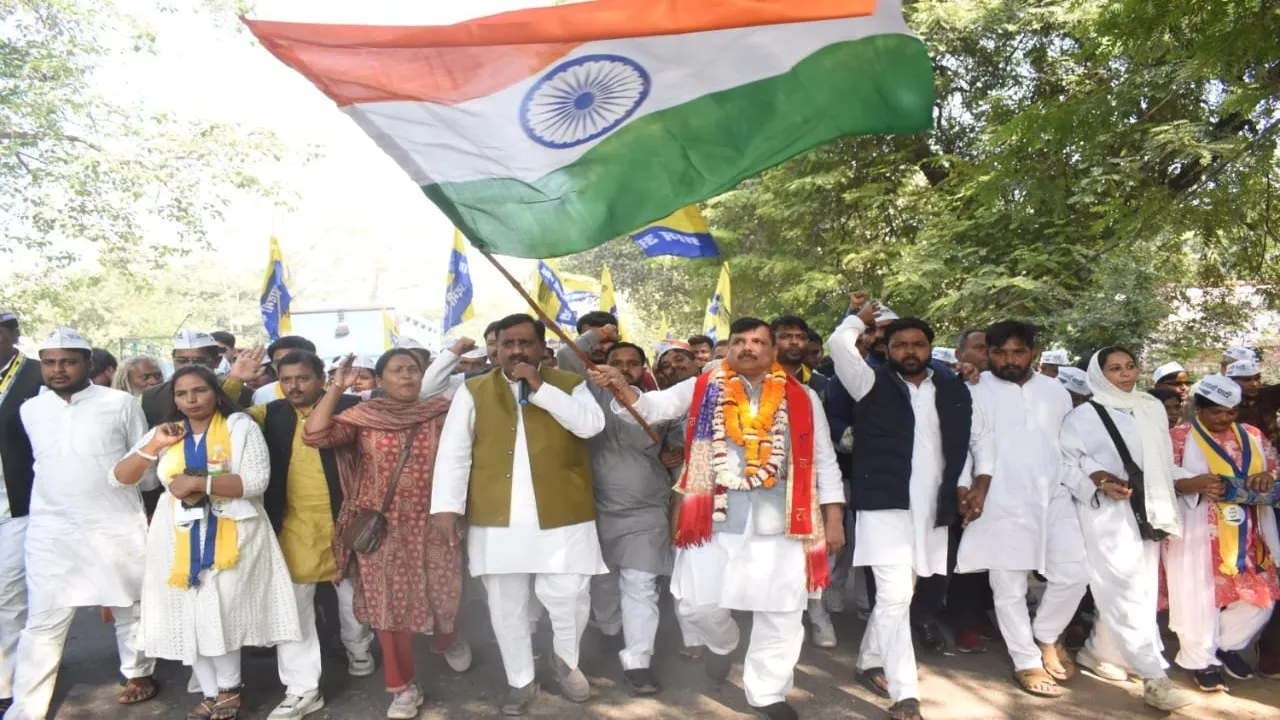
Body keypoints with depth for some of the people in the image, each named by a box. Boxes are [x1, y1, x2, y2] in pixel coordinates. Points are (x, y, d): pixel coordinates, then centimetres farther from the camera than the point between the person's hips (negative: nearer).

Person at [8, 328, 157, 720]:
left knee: (130, 607, 13)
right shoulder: (30, 409, 4)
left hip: (118, 527, -2)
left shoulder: (120, 402, -5)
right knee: (43, 623, 4)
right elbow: (43, 463, 15)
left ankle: (138, 672, 34)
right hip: (51, 531, 2)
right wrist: (58, 496, 12)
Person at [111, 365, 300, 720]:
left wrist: (200, 483, -19)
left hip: (230, 536, -4)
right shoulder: (164, 433, 10)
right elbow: (118, 479, 5)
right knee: (190, 617, 6)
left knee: (220, 614, -6)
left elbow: (257, 481, -14)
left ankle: (228, 688, 15)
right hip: (180, 538, 4)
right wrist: (153, 447, -10)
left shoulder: (240, 426, -3)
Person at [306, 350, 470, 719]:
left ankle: (448, 638, 44)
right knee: (390, 604, 6)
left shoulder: (441, 412, 0)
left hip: (431, 523, 1)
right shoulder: (363, 416, -2)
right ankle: (404, 687, 23)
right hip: (381, 526, 0)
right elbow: (315, 436, -14)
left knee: (442, 594, 7)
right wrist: (336, 388, -18)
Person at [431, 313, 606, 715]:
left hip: (562, 517, -1)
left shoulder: (568, 384, 6)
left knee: (570, 596, -2)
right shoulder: (474, 392, 6)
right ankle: (520, 681, 30)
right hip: (496, 519, 1)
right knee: (505, 605, 10)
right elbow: (453, 452, 1)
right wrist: (446, 505, -10)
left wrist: (540, 388, -14)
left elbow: (591, 424, -12)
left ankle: (565, 660, 29)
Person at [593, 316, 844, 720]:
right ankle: (722, 642, 40)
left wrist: (833, 518, 4)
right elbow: (653, 407, -4)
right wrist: (621, 387, -24)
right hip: (714, 520, 0)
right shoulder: (702, 389, 5)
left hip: (779, 524, 1)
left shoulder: (802, 398, 6)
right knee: (697, 603, 5)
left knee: (780, 613, 7)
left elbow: (823, 461, 9)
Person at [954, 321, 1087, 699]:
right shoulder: (975, 391, -3)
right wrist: (964, 487, -18)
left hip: (1054, 497, 4)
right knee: (1009, 586, 3)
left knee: (1074, 573, 0)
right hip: (1001, 503, -4)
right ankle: (1027, 662, 19)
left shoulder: (1055, 390, 11)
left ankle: (1046, 635, 27)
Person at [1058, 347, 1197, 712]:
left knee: (1141, 589, 8)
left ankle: (1097, 651, 24)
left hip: (1146, 511, 6)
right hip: (1106, 514, -6)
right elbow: (1064, 464, -6)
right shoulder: (1083, 416, -5)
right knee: (1125, 592, -8)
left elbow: (1163, 462, 16)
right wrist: (1098, 483, -18)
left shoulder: (1153, 409, 10)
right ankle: (1154, 678, -4)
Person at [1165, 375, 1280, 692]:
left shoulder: (1252, 435, 9)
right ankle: (1201, 661, 23)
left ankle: (1227, 645, 35)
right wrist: (1195, 484, -28)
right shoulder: (1180, 436, -7)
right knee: (1198, 597, 3)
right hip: (1197, 535, -5)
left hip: (1247, 536, 5)